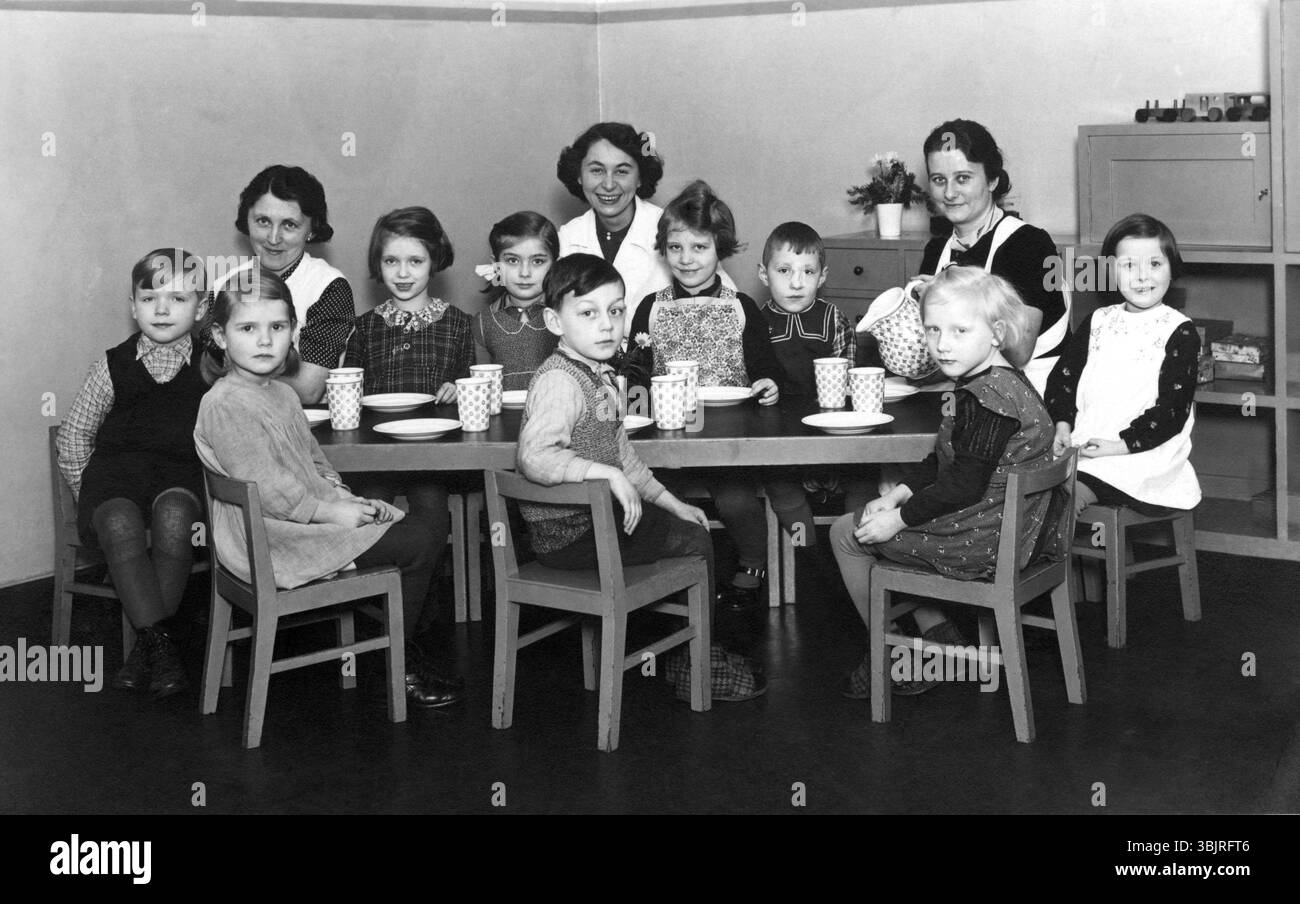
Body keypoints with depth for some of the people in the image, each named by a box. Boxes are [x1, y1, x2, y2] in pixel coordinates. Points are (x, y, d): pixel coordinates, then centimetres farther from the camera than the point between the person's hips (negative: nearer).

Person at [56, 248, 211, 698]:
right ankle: (160, 643, -26)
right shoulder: (114, 365, 11)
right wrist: (88, 491, 7)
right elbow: (74, 434, 16)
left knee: (173, 513, -35)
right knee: (120, 523, -33)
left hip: (185, 474, -1)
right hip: (118, 470, 1)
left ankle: (145, 643, -21)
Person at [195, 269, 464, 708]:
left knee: (411, 523, 10)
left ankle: (403, 648, 16)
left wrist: (347, 499, 4)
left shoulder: (281, 393, 14)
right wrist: (333, 512, -20)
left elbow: (313, 459, 20)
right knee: (417, 545, -11)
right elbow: (265, 488, -24)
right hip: (274, 540, -10)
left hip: (308, 514, 10)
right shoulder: (225, 403, -19)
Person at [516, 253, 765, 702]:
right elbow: (534, 457, -35)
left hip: (600, 512, 10)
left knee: (685, 525, 17)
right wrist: (607, 474, -35)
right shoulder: (558, 382, -20)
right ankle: (690, 668, 9)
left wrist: (668, 501, 19)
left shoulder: (599, 377, 13)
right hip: (567, 532, -10)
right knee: (694, 543, -5)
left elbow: (622, 454, 22)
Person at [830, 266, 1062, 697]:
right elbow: (942, 462, 16)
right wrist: (898, 495, 5)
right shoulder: (1003, 382, 10)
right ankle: (939, 637, 23)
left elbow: (965, 486, -26)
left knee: (847, 534, 3)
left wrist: (899, 518, -17)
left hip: (981, 541, -11)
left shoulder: (986, 397, -24)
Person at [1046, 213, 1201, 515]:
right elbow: (1063, 374, 16)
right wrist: (1063, 425, -2)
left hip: (1142, 457, -5)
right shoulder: (1098, 322, 16)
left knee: (1069, 490, -27)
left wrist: (1121, 444, -16)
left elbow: (1173, 409, -8)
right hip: (1082, 445, 5)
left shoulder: (1180, 332, -1)